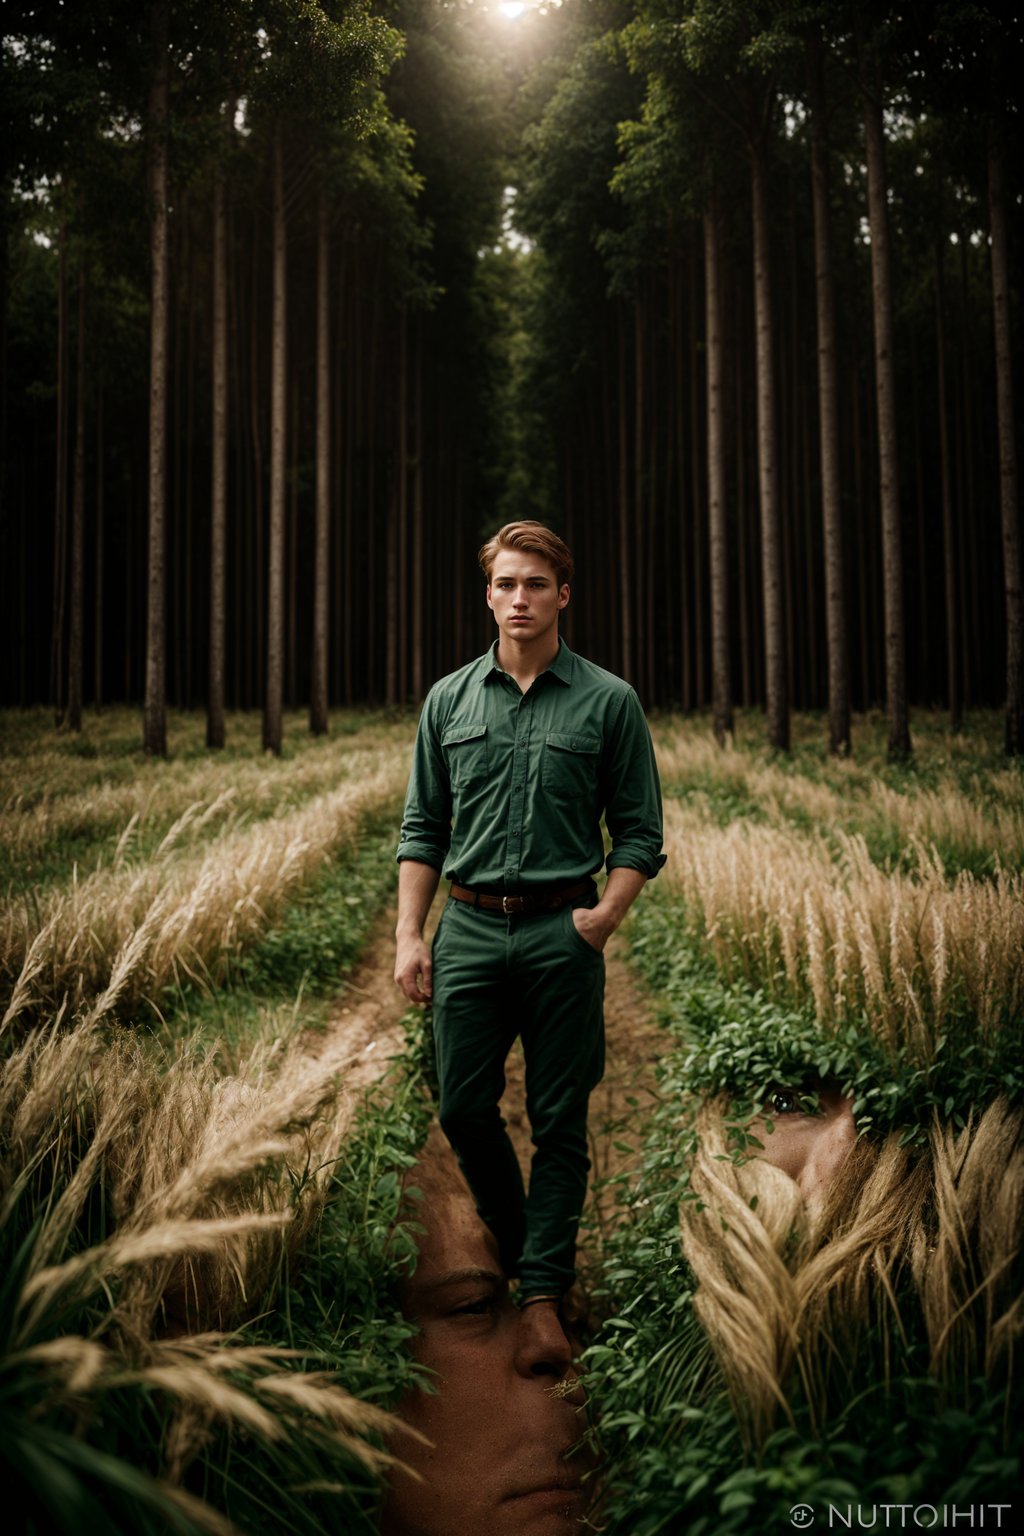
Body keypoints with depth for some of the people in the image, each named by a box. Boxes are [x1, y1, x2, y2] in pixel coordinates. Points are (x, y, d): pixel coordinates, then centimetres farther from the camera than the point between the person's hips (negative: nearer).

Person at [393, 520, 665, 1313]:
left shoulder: (608, 702, -1)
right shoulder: (450, 700, 7)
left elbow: (640, 830, 1)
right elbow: (423, 827, 9)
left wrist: (608, 912, -15)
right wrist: (410, 935, 2)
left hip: (563, 933, -2)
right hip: (470, 929, 3)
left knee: (559, 1120, 5)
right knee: (464, 1109, 8)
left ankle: (544, 1284, 18)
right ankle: (516, 1242, 34)